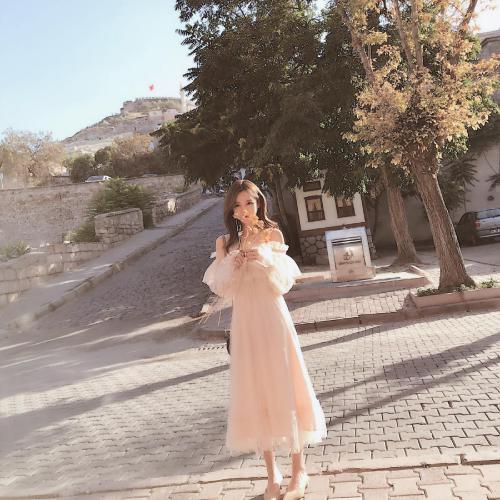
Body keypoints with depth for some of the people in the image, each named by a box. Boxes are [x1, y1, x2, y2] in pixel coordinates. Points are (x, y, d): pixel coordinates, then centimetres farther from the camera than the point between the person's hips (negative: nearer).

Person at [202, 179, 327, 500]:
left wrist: (261, 255, -16)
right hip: (244, 323, 3)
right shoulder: (227, 242, 8)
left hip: (272, 319, -2)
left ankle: (299, 468, 18)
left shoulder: (273, 234, 1)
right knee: (255, 392, 7)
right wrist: (230, 259, -13)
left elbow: (281, 283, -4)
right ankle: (272, 472, 22)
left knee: (284, 388, 2)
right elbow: (221, 287, 1)